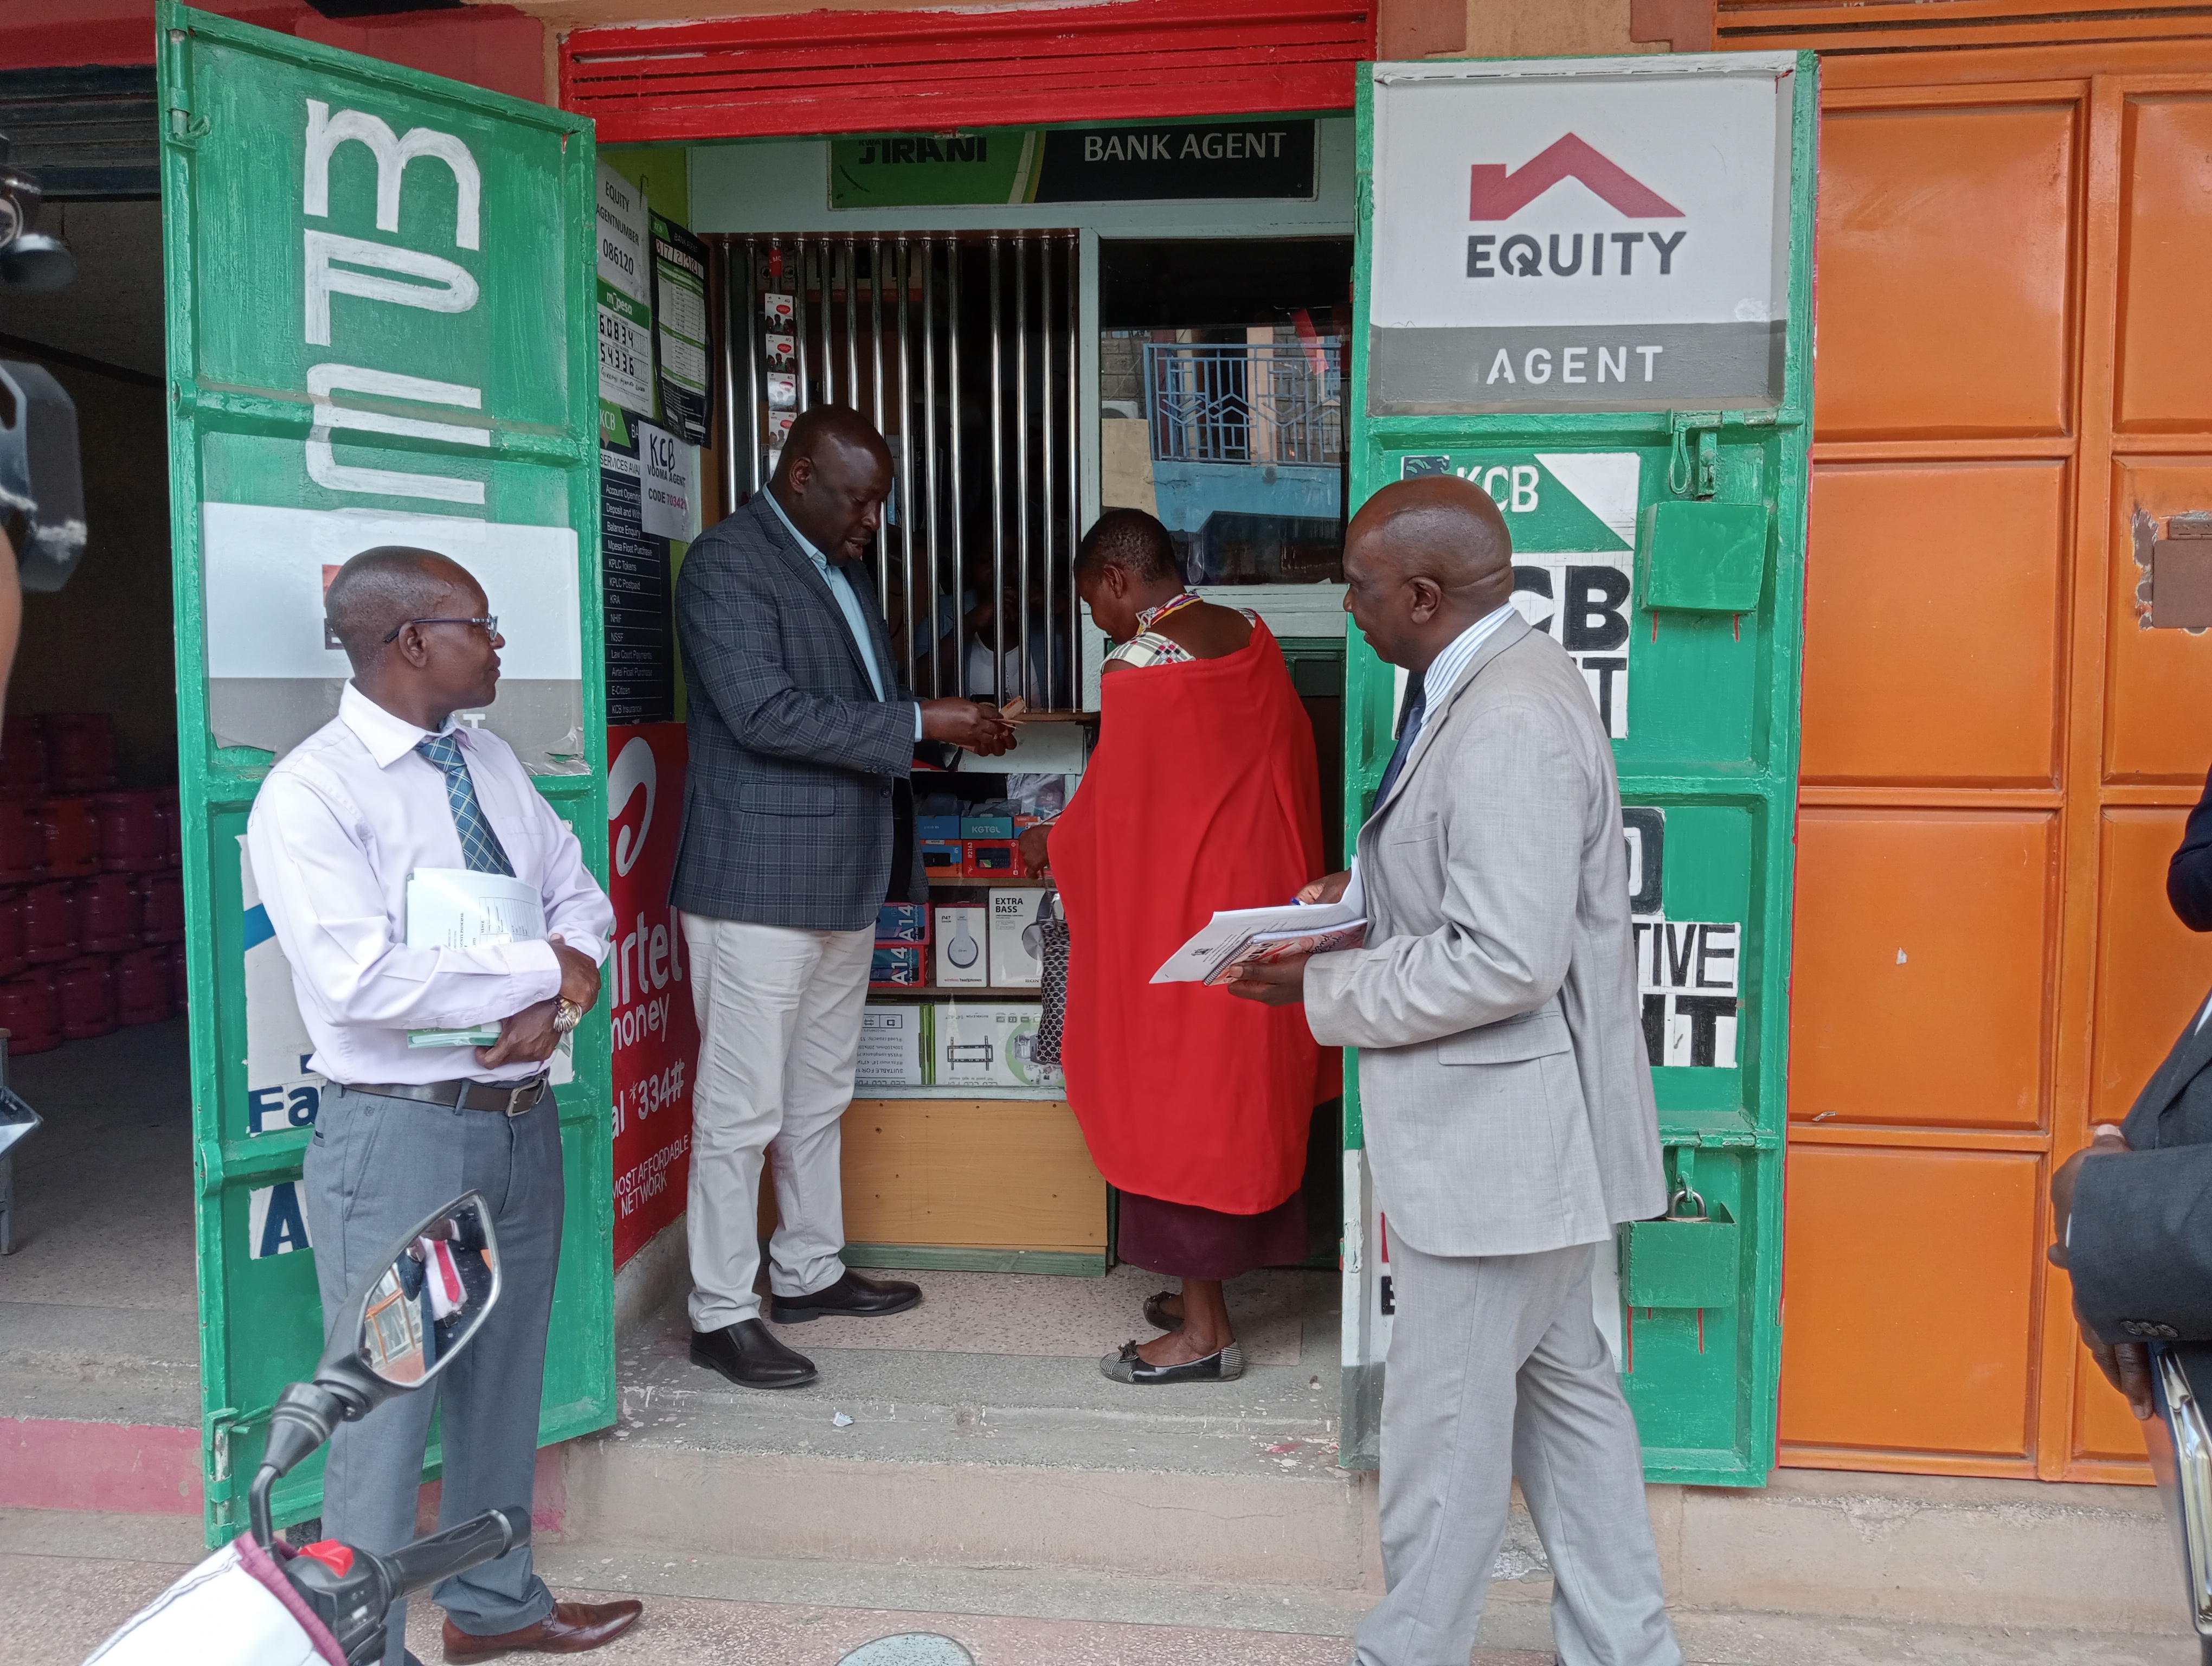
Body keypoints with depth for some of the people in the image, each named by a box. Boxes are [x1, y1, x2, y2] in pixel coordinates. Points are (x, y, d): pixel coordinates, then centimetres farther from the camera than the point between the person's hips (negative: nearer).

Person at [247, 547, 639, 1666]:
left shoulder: (490, 762, 8)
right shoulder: (311, 794, -15)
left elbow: (582, 899, 11)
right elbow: (358, 981, -26)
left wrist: (557, 999, -10)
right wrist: (544, 972, -18)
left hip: (522, 1118, 8)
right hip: (401, 1134, -7)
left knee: (504, 1377, 21)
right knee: (388, 1401, 3)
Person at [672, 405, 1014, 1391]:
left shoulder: (835, 568, 16)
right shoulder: (727, 564, -13)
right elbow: (765, 713, -23)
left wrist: (953, 728, 9)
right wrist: (918, 724, -21)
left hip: (842, 881, 10)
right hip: (758, 883, -9)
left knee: (820, 1094, 19)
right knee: (742, 1107, -1)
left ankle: (807, 1271, 33)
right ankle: (721, 1315, 11)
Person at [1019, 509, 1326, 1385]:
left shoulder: (1138, 668, -18)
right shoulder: (1255, 640, 5)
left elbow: (1111, 810, -11)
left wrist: (1049, 844, 9)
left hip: (1181, 920, -8)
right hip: (1263, 904, 8)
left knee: (1182, 1105, 2)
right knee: (1243, 1094, 15)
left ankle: (1204, 1331, 11)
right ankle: (1206, 1292, 29)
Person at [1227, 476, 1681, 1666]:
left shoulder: (1508, 726, -24)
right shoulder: (1487, 684, 9)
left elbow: (1507, 962, -28)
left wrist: (1324, 989, -18)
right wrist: (1364, 897, 6)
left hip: (1494, 1136, -11)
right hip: (1506, 1131, 11)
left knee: (1447, 1416, 5)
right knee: (1561, 1383, 21)